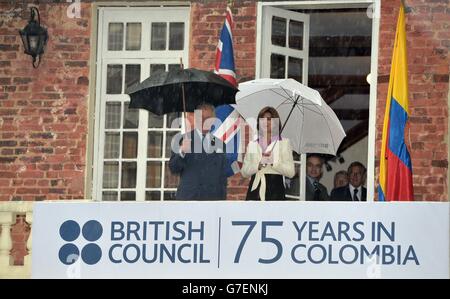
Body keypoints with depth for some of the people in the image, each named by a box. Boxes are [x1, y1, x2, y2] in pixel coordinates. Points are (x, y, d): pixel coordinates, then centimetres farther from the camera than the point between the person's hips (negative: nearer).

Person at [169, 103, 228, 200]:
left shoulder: (219, 143, 12)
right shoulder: (183, 139, 4)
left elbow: (223, 174, 14)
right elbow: (173, 168, -1)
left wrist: (223, 197, 8)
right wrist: (182, 152, -19)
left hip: (213, 197, 3)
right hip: (188, 197, -3)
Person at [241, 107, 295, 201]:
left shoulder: (284, 143, 8)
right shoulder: (252, 144, 15)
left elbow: (291, 172, -1)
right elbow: (244, 172, 8)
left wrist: (273, 162, -13)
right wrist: (259, 165, -8)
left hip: (275, 190, -2)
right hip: (256, 189, 2)